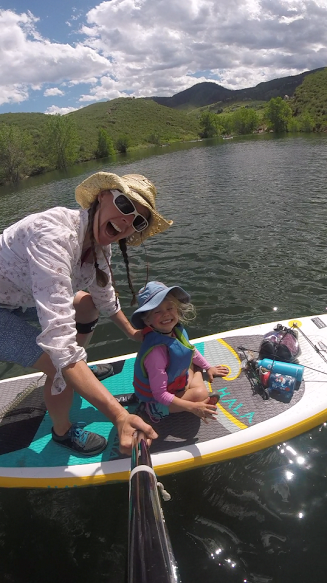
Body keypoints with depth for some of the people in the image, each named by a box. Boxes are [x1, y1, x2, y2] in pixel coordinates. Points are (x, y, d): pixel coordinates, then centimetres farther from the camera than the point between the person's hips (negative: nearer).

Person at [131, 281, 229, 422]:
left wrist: (208, 367, 18)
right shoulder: (156, 350, -38)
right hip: (156, 400, -8)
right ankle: (155, 409, -11)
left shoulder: (177, 330, -15)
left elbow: (190, 350, 10)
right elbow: (160, 394, -32)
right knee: (200, 393, -25)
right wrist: (193, 407, -31)